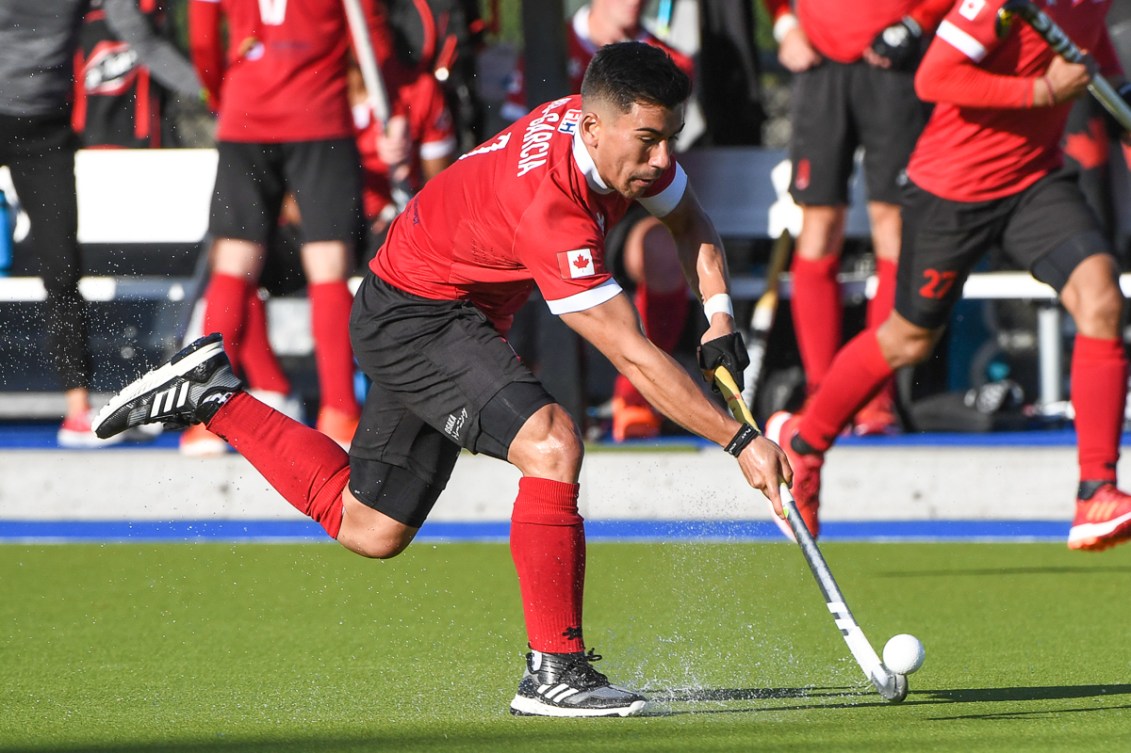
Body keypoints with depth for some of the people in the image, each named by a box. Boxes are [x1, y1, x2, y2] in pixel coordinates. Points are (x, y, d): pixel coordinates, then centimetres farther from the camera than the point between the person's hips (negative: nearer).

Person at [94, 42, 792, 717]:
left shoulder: (630, 138, -11)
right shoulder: (547, 202, -36)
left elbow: (692, 222, 12)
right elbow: (635, 356, -36)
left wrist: (719, 313, -5)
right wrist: (740, 439, -35)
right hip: (413, 314, -9)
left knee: (369, 529, 17)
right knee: (551, 442, -29)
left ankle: (211, 394, 28)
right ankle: (553, 670, -22)